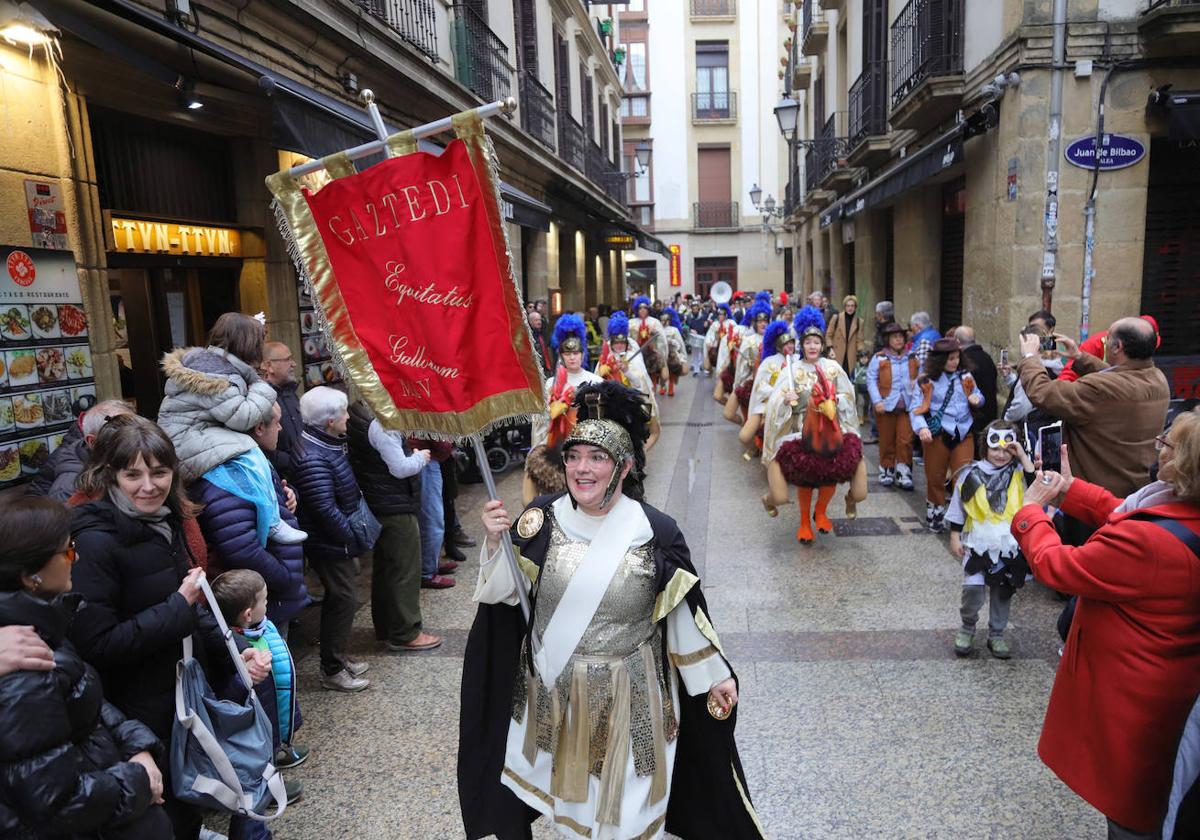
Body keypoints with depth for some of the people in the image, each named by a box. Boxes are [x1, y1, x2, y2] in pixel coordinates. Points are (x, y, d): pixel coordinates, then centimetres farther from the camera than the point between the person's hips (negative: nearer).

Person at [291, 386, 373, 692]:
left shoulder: (328, 443, 5)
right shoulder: (312, 458, -27)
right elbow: (326, 510, -27)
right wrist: (355, 539, -18)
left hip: (337, 540, 10)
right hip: (329, 544, -10)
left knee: (341, 598, 19)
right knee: (342, 600, 0)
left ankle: (338, 657, 34)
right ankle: (332, 671, 14)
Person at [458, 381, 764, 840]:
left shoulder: (656, 532, -16)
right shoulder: (544, 519, -10)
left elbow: (682, 614, -5)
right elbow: (501, 593, -4)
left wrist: (716, 677, 2)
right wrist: (495, 542, -21)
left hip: (628, 693, -2)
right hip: (553, 689, 2)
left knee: (623, 798, 16)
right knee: (567, 783, 24)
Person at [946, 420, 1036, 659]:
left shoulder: (1018, 473, 0)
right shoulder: (972, 474, -3)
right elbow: (958, 508, 3)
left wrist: (1023, 456, -18)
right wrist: (955, 537, 2)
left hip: (1010, 545, 2)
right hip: (978, 543, -2)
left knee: (1003, 591, 12)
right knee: (972, 587, -12)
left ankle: (996, 634, 29)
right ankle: (967, 628, 13)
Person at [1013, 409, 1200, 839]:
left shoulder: (1147, 543, -37)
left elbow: (1054, 565, -23)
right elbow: (1127, 517, 9)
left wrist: (1031, 509, -6)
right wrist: (1071, 490, 9)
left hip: (1131, 702, -8)